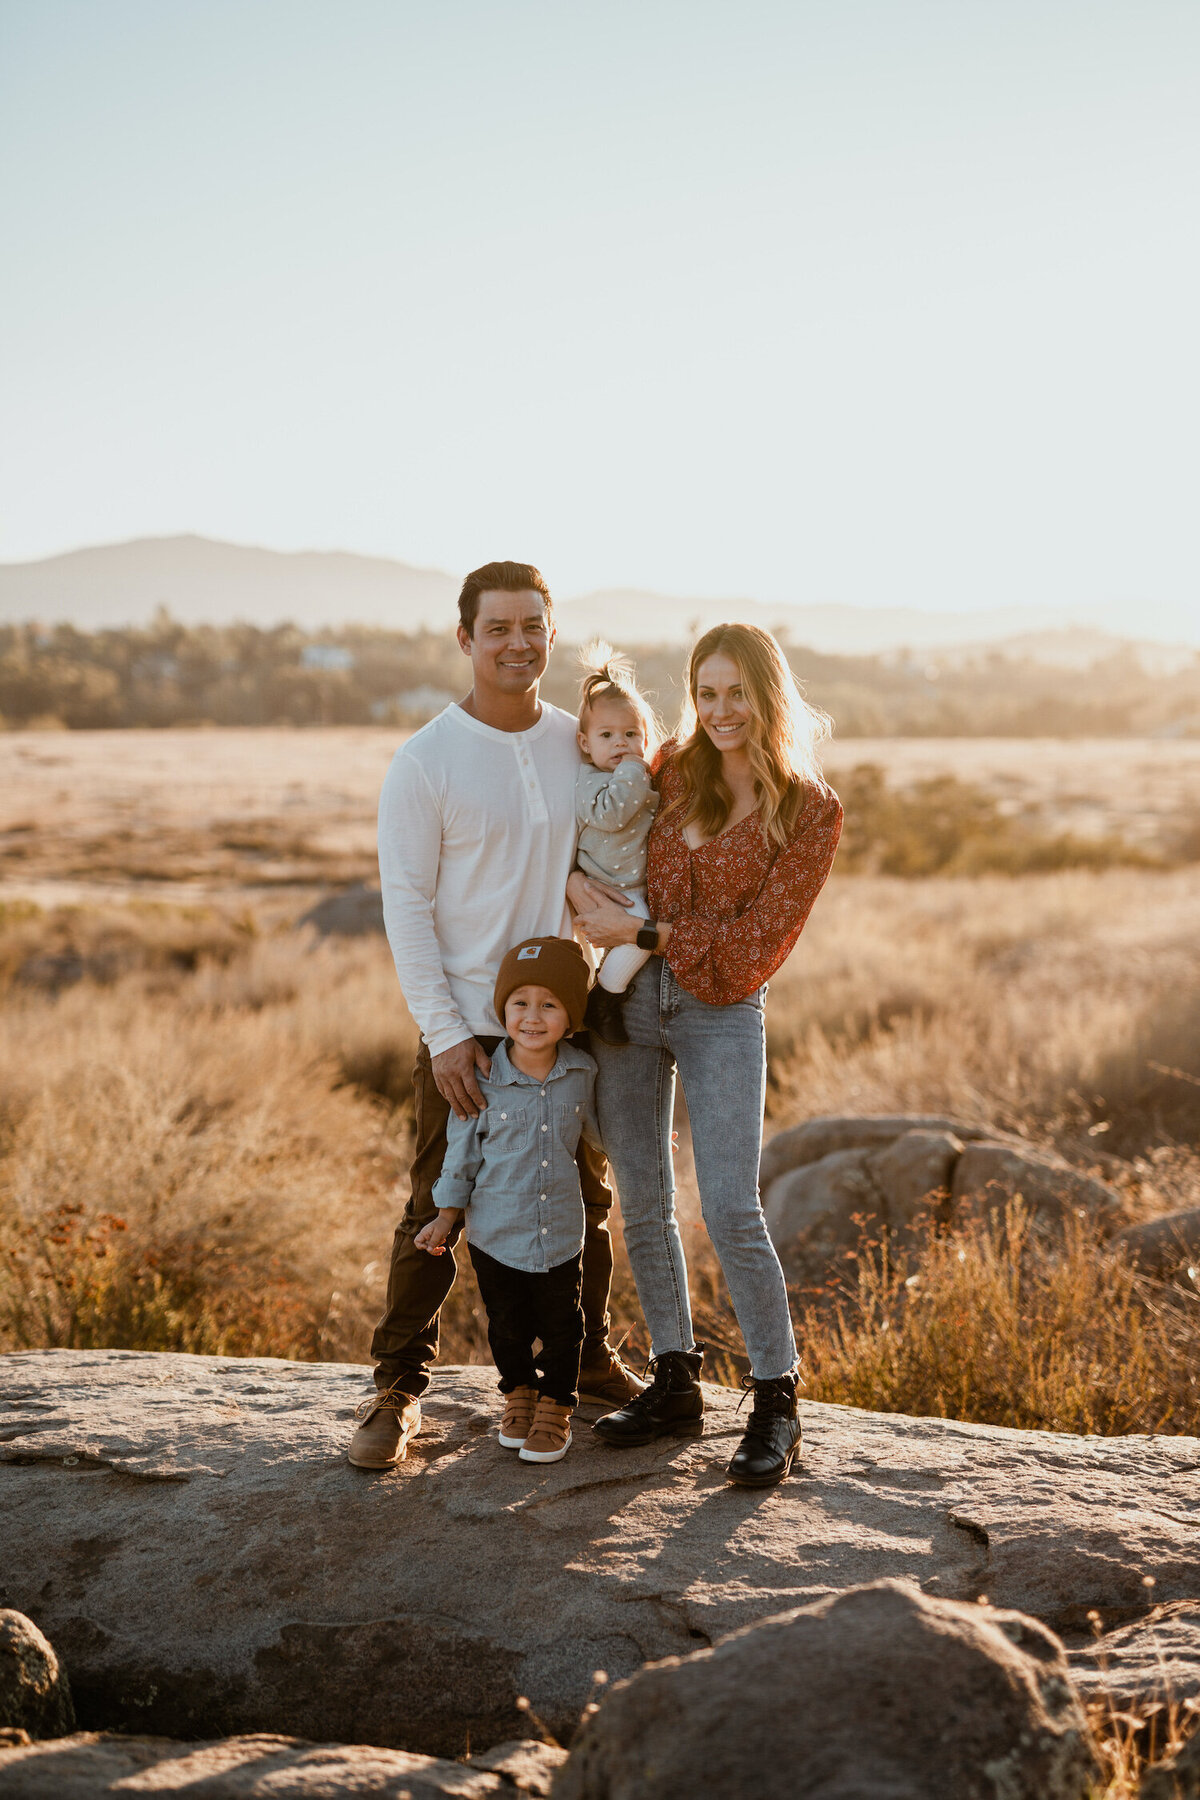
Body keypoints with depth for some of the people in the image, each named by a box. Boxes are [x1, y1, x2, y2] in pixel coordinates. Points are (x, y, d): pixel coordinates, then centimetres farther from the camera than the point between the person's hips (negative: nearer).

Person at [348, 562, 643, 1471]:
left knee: (586, 1199, 14)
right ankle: (400, 1385, 18)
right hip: (465, 1026, -4)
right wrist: (445, 1034, -14)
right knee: (438, 1210, 3)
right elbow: (406, 903, -10)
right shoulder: (425, 762, -9)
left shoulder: (583, 745, 4)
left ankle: (591, 1359, 32)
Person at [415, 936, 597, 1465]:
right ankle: (519, 1392, 39)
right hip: (495, 1232, -1)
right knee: (508, 1327, 15)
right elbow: (463, 1148, -2)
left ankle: (556, 1406, 32)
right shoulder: (483, 1081, -14)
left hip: (560, 1232, 1)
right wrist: (446, 1216, 1)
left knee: (560, 1327, 11)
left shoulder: (582, 1073, -7)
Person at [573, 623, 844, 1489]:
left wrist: (642, 930, -13)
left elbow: (756, 942, -10)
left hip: (722, 1012, -4)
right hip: (631, 998, 4)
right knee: (643, 1204, 8)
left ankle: (777, 1402, 5)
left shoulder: (811, 812, -7)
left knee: (731, 1211, -11)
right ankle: (677, 1383, 23)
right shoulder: (673, 770, 3)